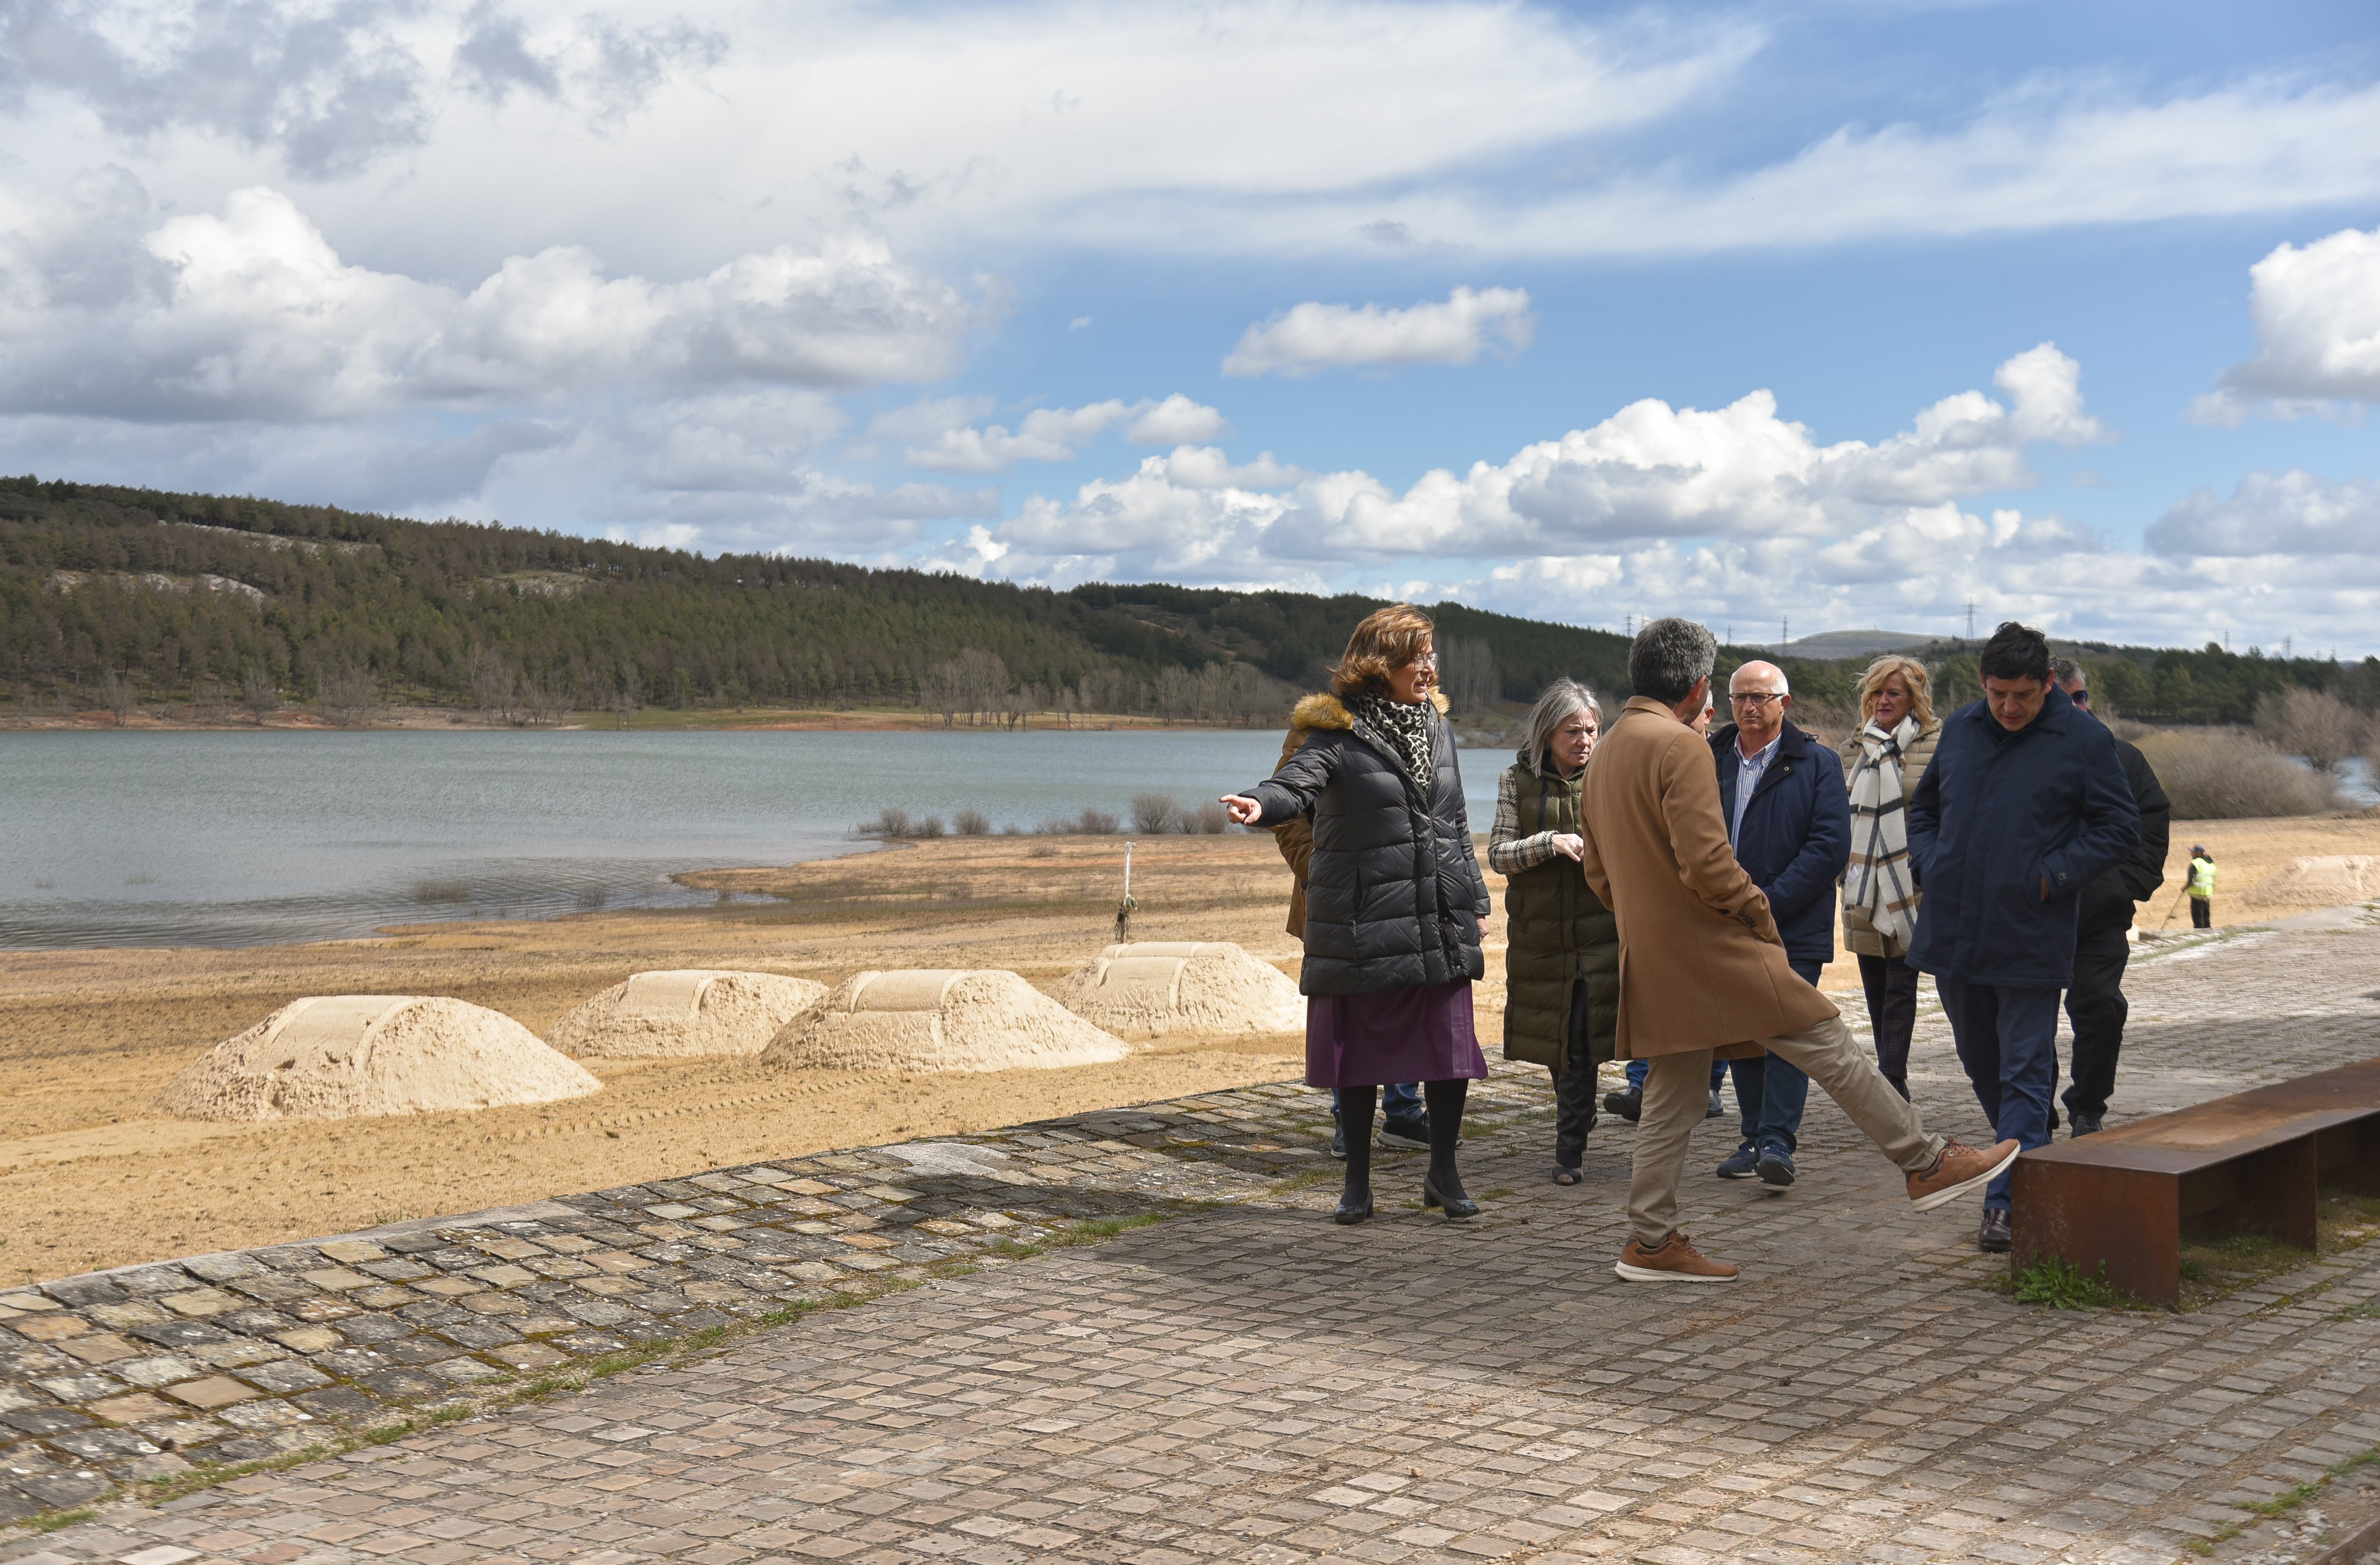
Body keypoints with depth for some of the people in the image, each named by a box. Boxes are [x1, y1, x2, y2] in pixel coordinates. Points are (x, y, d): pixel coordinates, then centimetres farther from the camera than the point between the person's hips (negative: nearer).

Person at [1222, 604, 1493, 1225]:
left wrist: (1473, 897, 16)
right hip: (1362, 923, -4)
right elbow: (1297, 781, -24)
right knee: (1359, 1053, 5)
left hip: (1440, 919, 5)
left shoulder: (1435, 725, 12)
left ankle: (1442, 1172, 19)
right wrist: (1260, 803, -47)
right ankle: (1358, 1181, 19)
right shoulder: (1338, 733, -6)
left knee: (1451, 1046, 1)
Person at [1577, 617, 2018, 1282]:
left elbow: (1596, 866, 19)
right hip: (1712, 951, -9)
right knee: (1829, 1048, 0)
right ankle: (1926, 1163, 7)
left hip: (1652, 957, 9)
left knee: (1671, 1098, 12)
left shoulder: (1606, 751, 13)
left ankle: (1650, 1242, 13)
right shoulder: (1681, 746, -15)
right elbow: (1706, 862, -22)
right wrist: (1756, 911, -8)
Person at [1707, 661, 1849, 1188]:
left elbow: (1831, 845, -8)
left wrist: (1771, 901, -15)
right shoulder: (1710, 760, 11)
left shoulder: (1817, 764, 1)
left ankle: (1778, 1142, -12)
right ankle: (1754, 1138, 16)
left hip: (1795, 928, -4)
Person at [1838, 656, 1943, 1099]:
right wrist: (1843, 870, 14)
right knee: (1875, 986, 8)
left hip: (1912, 884, -5)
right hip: (1864, 887, 5)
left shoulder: (1936, 745, -2)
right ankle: (1892, 1078, 17)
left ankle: (1892, 1080, -8)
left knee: (1901, 984, -7)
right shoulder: (1855, 749, 14)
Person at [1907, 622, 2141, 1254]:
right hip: (1954, 933, 6)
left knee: (2025, 1073, -2)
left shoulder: (2084, 741, -6)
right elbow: (1924, 807, 20)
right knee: (1981, 1063, 17)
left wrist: (2053, 875, -12)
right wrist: (1931, 865, 4)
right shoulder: (1959, 729, 8)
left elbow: (2121, 826, -3)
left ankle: (2008, 1198, -1)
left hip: (2029, 937, -5)